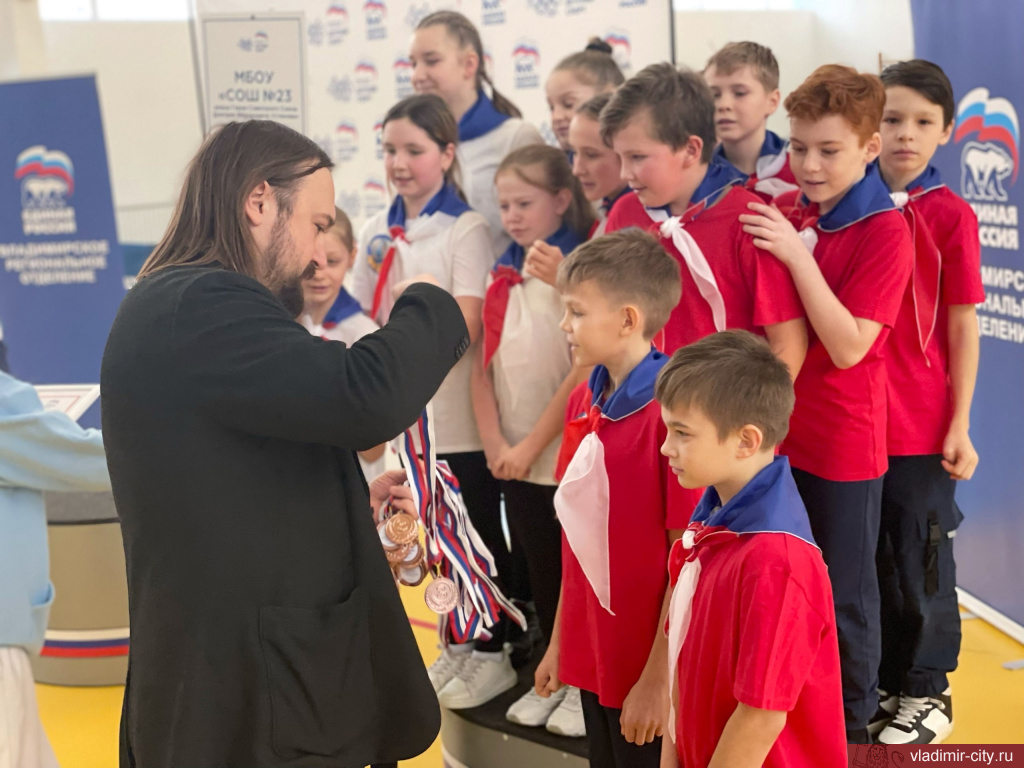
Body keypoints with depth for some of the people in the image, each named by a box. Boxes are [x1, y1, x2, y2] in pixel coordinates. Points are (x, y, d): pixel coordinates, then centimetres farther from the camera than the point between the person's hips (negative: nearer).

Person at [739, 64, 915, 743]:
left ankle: (854, 719, 28)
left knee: (846, 592, 10)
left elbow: (848, 347, -23)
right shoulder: (789, 215, 2)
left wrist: (798, 256, -28)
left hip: (844, 440, -6)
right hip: (780, 431, 6)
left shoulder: (885, 232, -16)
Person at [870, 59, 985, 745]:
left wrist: (960, 424, -6)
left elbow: (962, 327, -4)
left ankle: (927, 691, 25)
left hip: (920, 428, -3)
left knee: (919, 561, 8)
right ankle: (879, 681, 30)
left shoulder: (949, 216, -6)